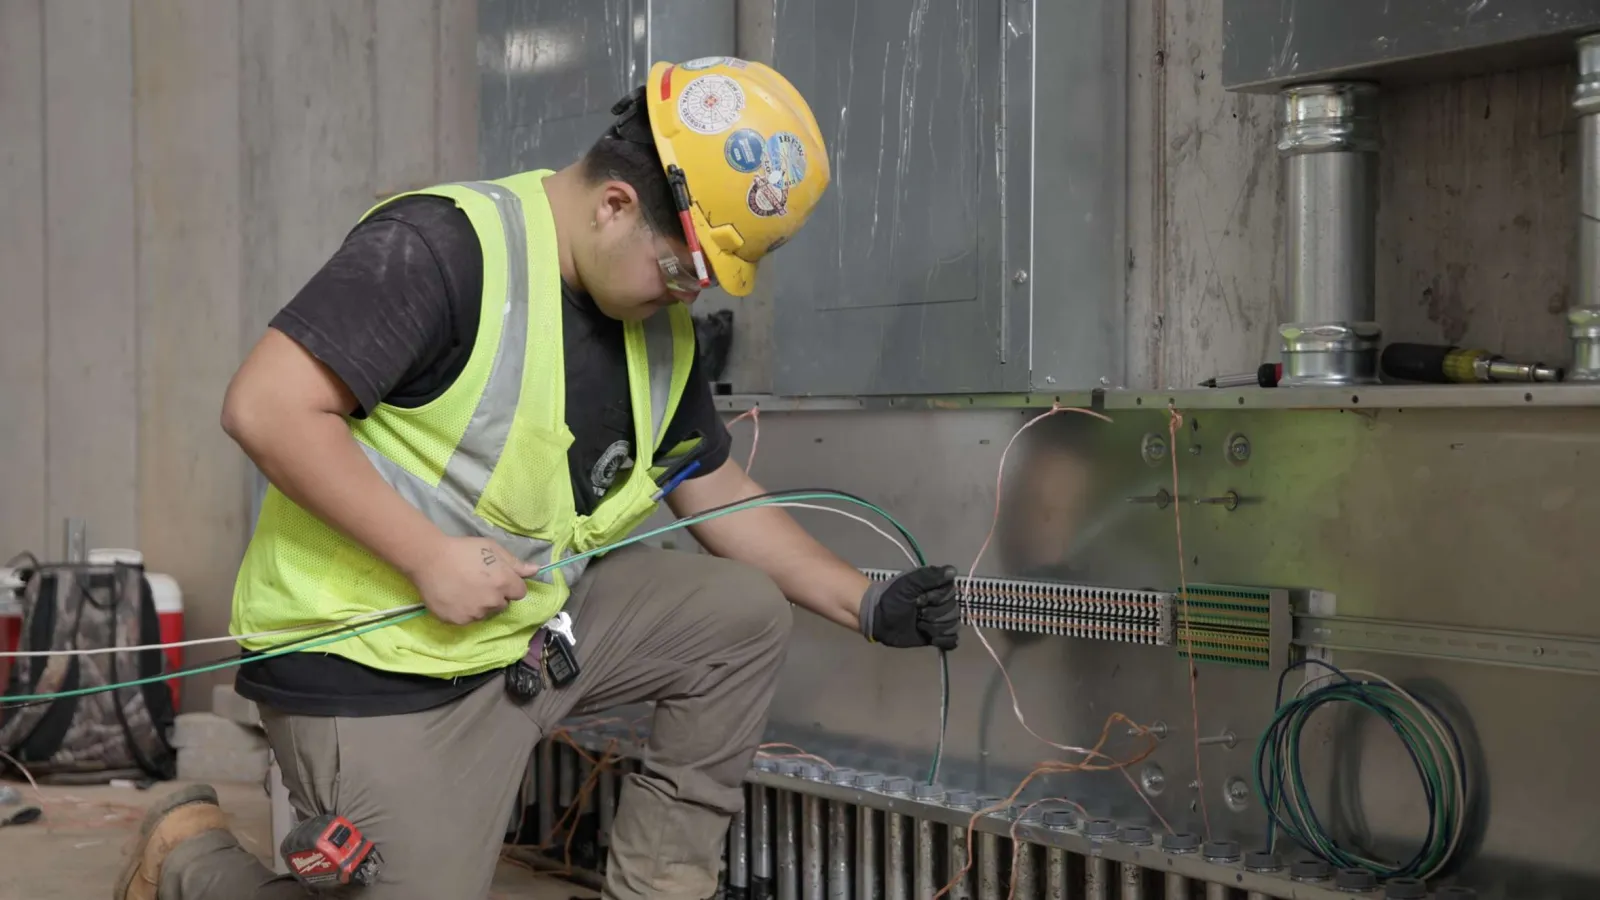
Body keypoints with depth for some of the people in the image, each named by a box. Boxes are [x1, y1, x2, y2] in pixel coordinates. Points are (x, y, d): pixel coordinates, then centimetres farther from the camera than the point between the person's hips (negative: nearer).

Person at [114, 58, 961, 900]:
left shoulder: (661, 330, 4)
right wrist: (430, 556, -27)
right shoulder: (441, 245, -21)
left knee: (743, 615, -1)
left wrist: (869, 605, 6)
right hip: (374, 662, -8)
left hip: (533, 624, 8)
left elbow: (720, 496, 14)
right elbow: (265, 406, -27)